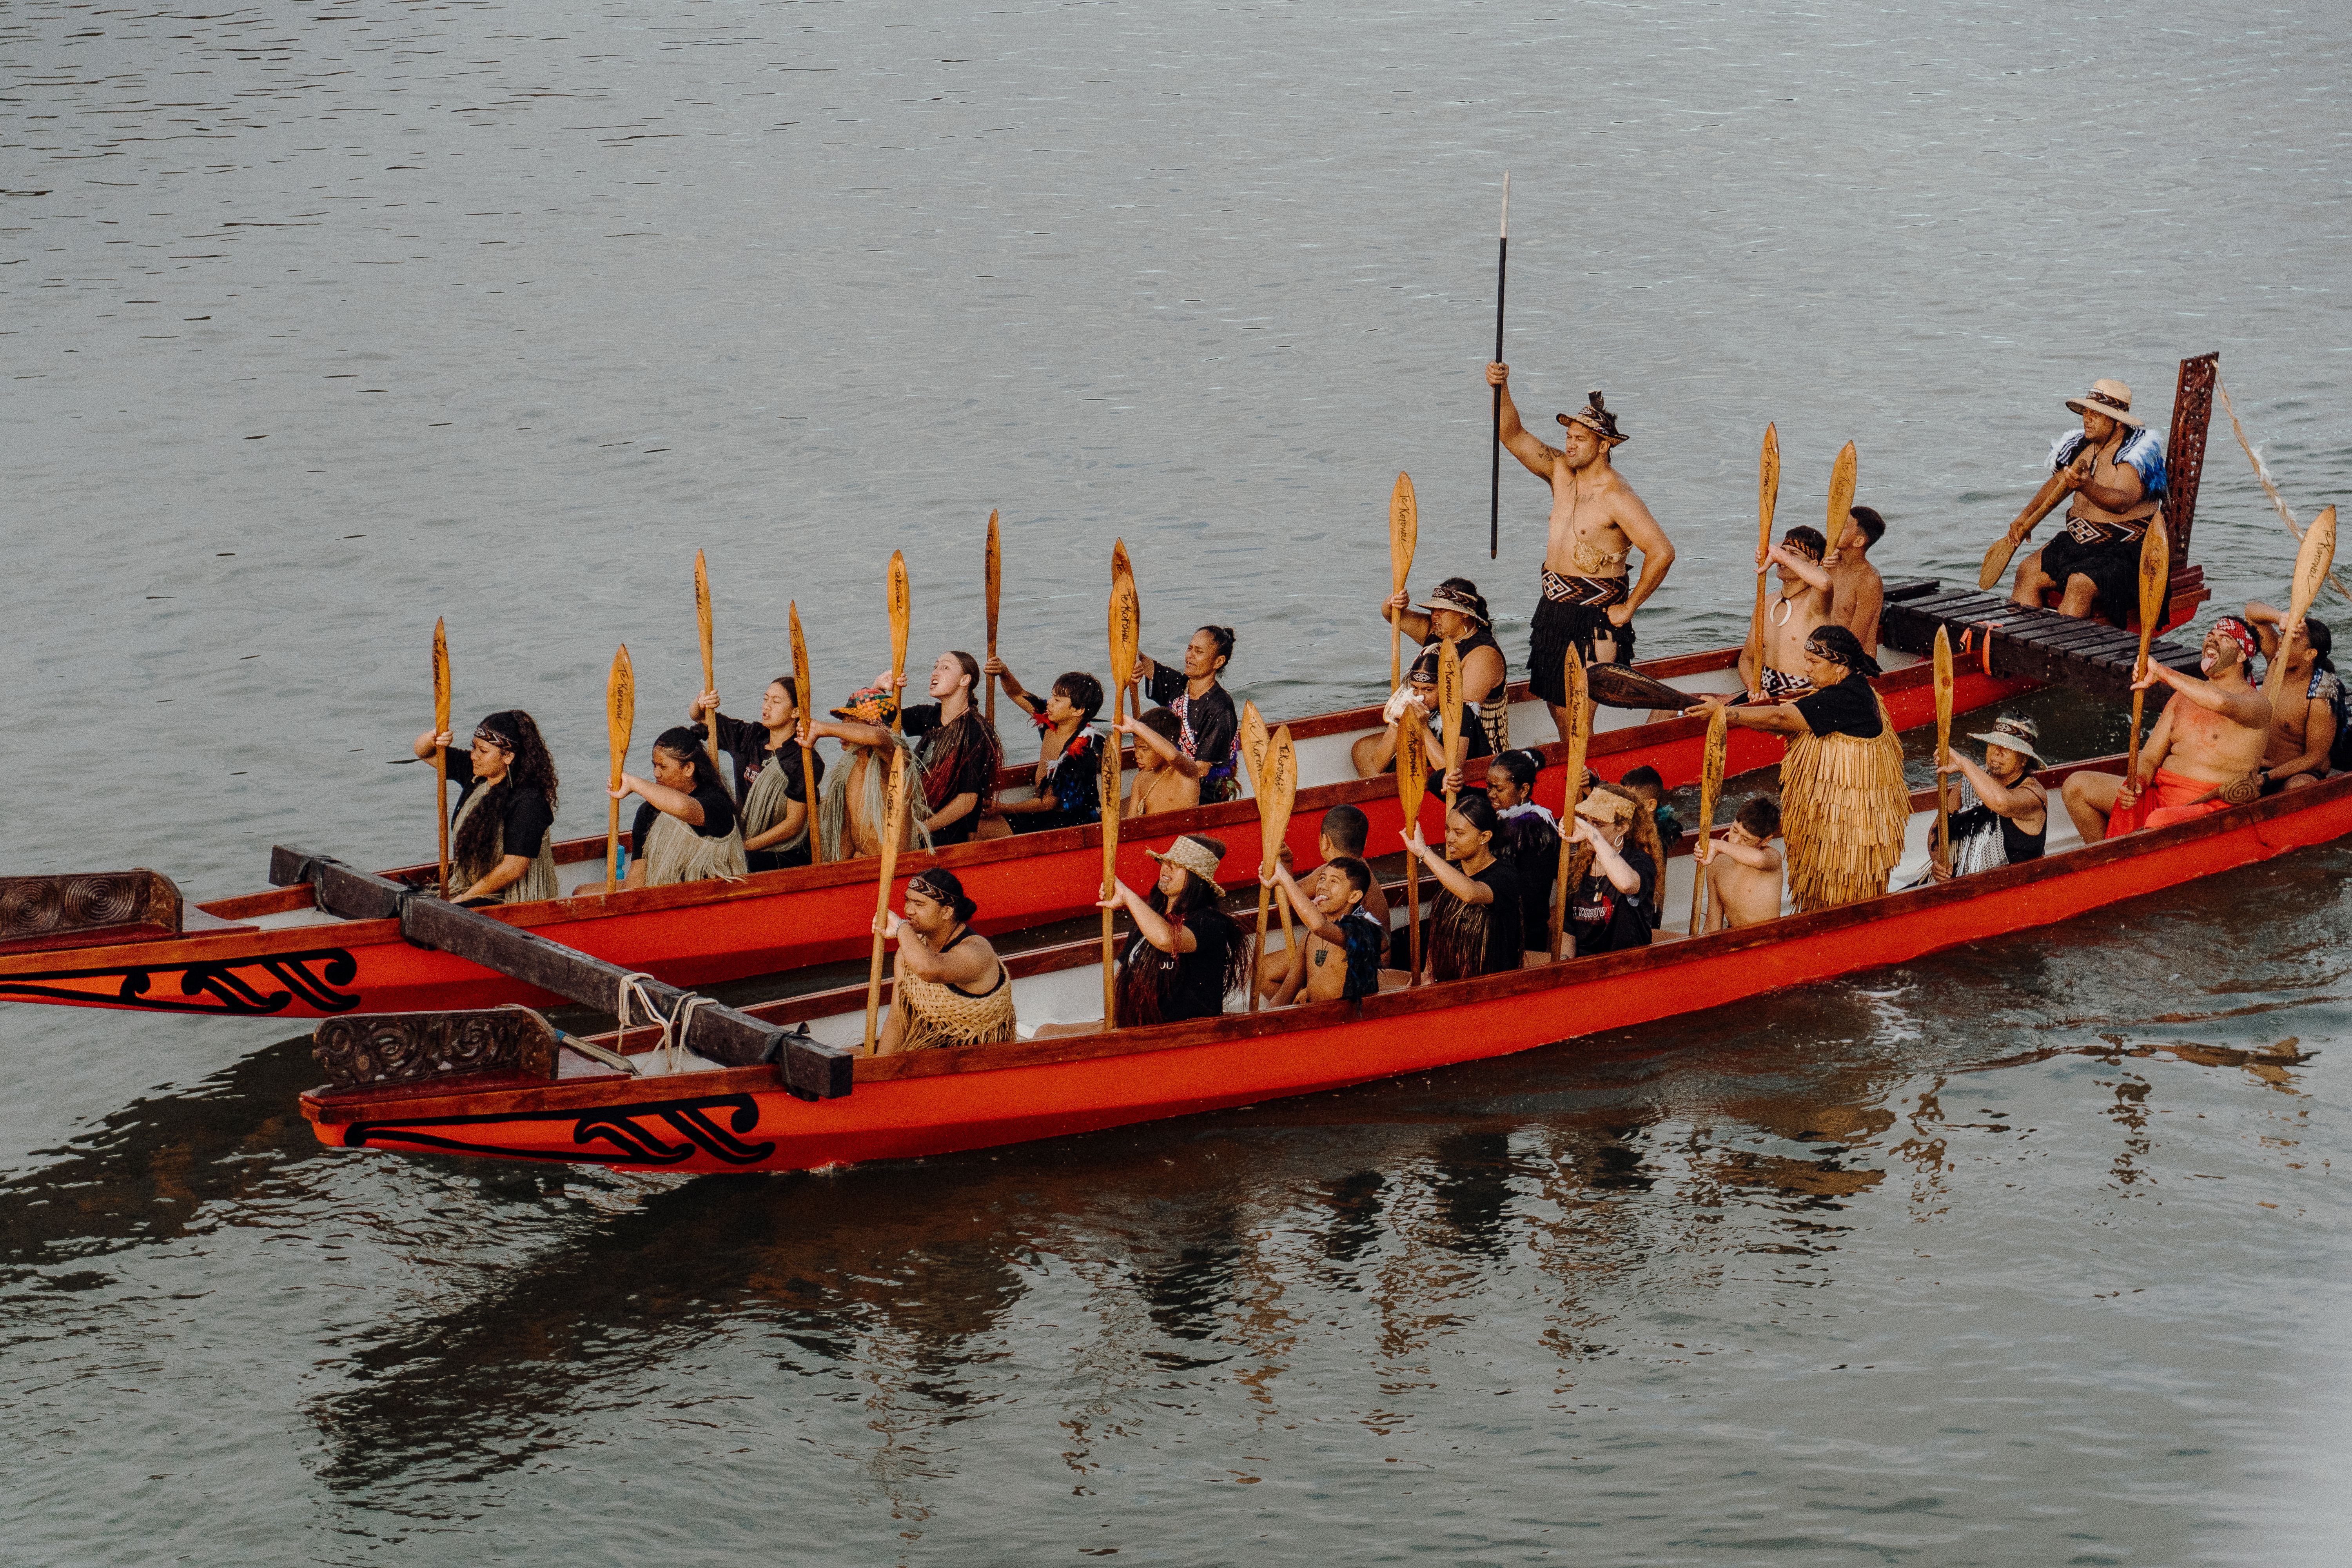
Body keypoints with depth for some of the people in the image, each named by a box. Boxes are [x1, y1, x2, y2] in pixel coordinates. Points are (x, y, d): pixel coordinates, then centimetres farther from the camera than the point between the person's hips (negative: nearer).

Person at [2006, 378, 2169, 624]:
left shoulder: (2139, 452, -15)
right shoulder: (2081, 447, 7)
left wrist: (2086, 487, -49)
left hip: (2128, 551, -8)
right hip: (2080, 544, 8)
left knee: (2080, 585, -31)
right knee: (2027, 571, -8)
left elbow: (2122, 502, -31)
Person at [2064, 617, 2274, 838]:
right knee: (2076, 785, -3)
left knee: (2158, 823, -41)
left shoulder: (2254, 702, -5)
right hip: (2161, 795, 8)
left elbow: (2221, 702, -32)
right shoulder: (2183, 697, 18)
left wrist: (2161, 673, -24)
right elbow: (2150, 759, 15)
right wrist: (2139, 782, -10)